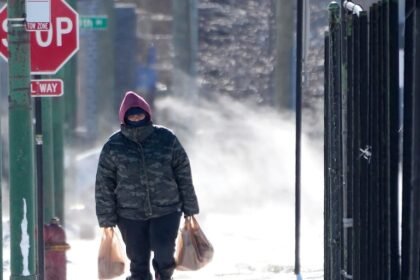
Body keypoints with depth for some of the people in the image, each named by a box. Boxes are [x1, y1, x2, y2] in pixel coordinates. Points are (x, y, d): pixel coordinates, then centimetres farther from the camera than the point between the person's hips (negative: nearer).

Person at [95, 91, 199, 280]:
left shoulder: (166, 139, -1)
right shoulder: (113, 147, -2)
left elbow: (184, 176, 5)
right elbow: (104, 186, 1)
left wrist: (189, 209, 5)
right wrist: (107, 221, -1)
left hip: (167, 212, 0)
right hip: (130, 216, 0)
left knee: (164, 255, -14)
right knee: (138, 261, 4)